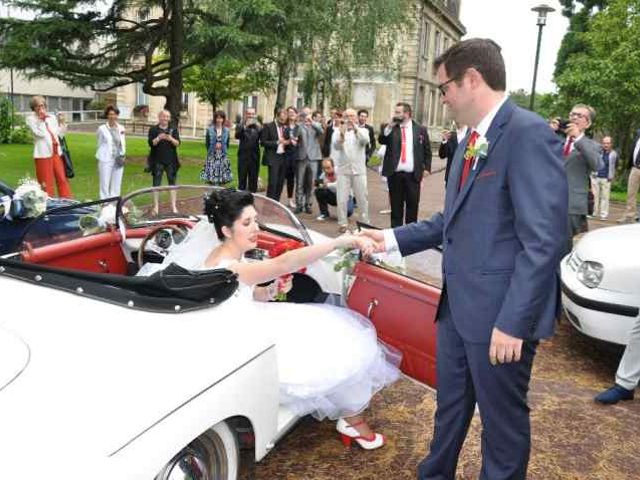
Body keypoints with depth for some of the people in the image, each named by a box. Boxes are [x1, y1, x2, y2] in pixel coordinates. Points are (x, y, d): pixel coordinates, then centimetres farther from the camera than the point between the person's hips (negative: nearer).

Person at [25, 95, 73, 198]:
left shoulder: (52, 117, 13)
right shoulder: (30, 119, -1)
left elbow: (60, 134, 16)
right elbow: (40, 133, -14)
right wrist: (41, 119, -10)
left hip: (56, 152, 4)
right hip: (44, 154, -4)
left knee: (62, 179, 5)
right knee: (47, 183, -1)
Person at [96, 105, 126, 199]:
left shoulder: (121, 128, 9)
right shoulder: (102, 129, -1)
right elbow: (99, 145, 7)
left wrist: (123, 155, 7)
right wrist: (99, 159, 6)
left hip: (118, 161, 4)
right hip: (106, 161, -3)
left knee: (116, 186, 7)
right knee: (105, 186, -2)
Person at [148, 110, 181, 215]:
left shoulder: (174, 130, 9)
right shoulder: (153, 129, 5)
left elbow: (178, 143, -2)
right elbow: (151, 143, -5)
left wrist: (171, 139, -23)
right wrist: (158, 138, -23)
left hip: (171, 161, 1)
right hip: (157, 161, -1)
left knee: (172, 182, 1)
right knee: (156, 183, 2)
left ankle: (174, 206, 6)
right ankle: (156, 206, 9)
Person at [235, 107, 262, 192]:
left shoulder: (258, 125, 8)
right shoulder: (240, 125, 5)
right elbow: (237, 136, -14)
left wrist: (259, 127, -19)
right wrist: (245, 126, -25)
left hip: (255, 156, 1)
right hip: (243, 156, -1)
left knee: (253, 179, 5)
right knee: (242, 179, 3)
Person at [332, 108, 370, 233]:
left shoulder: (363, 131, 7)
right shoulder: (338, 131, 6)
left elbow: (365, 141, -15)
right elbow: (335, 146, -11)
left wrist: (356, 129, -31)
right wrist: (341, 135, -32)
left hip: (359, 170, 0)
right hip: (343, 170, 0)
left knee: (362, 198, 5)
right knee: (342, 199, -1)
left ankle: (365, 223, 16)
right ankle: (342, 223, 8)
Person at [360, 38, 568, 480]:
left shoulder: (528, 133, -18)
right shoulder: (472, 140, 11)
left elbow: (544, 241, -23)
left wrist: (513, 322, -23)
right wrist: (393, 238, 13)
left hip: (500, 311, -9)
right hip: (458, 303, 9)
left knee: (502, 415, 13)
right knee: (450, 403, 24)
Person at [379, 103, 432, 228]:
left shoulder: (420, 130, 6)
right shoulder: (390, 129, 8)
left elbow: (427, 151, 9)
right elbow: (381, 141, -7)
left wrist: (426, 168, 1)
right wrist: (389, 126, -14)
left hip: (413, 175, -1)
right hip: (394, 174, 1)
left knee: (412, 205, 4)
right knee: (396, 206, 8)